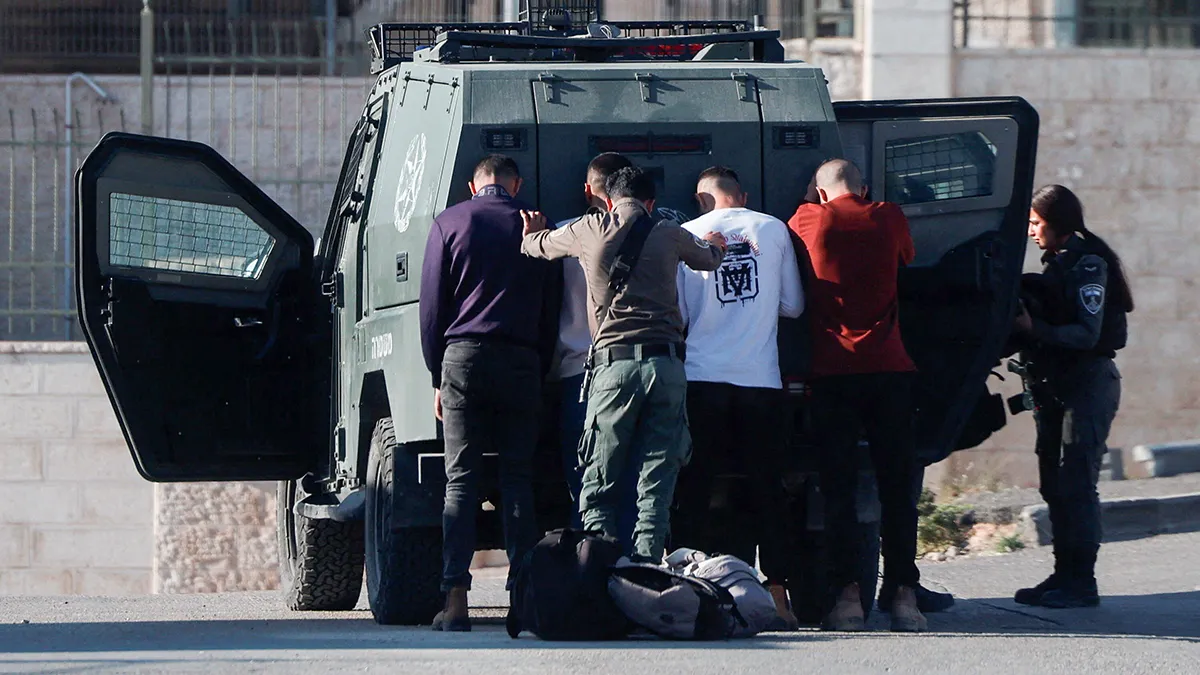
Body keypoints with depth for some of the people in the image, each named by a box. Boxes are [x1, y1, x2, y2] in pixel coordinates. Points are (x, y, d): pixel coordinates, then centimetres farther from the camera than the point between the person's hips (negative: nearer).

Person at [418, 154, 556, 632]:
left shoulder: (449, 224, 6)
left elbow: (431, 307, 5)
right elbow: (550, 309, 7)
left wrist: (437, 377, 10)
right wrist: (541, 368, 11)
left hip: (463, 356, -1)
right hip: (521, 361, 1)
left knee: (460, 478, -1)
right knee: (518, 477, 4)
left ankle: (455, 600, -9)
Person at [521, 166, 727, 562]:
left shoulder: (589, 231, 7)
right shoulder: (669, 235, 11)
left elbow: (536, 245, 27)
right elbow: (709, 258, 33)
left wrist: (533, 232, 53)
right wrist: (715, 244, 58)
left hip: (615, 364, -2)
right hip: (667, 365, 2)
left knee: (599, 487, 1)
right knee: (656, 487, 3)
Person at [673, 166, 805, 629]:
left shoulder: (687, 235, 1)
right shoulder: (772, 230, 4)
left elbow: (676, 315, 2)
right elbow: (793, 305, 10)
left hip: (702, 377, -1)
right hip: (761, 379, 1)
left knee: (693, 491, 4)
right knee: (767, 490, 7)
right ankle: (776, 594, 2)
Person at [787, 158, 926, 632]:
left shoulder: (808, 220, 2)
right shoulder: (889, 219, 6)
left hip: (832, 369, -1)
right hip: (889, 367, 1)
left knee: (837, 485, 1)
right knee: (897, 486, 4)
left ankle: (846, 594, -7)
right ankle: (903, 596, -1)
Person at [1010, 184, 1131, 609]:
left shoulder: (1088, 263, -12)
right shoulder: (1057, 262, 16)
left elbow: (1087, 334, -19)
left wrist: (1034, 328, -25)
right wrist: (1023, 325, 2)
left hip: (1088, 382, -9)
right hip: (1056, 383, 9)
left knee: (1075, 482, -11)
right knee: (1054, 484, 9)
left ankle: (1080, 582, -10)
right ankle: (1064, 575, 14)